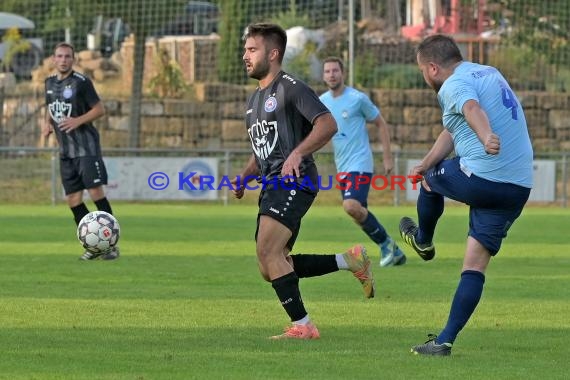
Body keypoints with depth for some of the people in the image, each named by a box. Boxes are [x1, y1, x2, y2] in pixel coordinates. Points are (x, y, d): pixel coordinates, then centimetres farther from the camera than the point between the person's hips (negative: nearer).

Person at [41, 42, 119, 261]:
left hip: (86, 146, -7)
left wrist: (78, 121, -21)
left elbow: (99, 109, -8)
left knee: (96, 192, -12)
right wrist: (47, 124, 4)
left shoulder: (81, 82, -9)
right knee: (73, 198, 5)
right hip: (65, 150, 7)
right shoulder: (50, 83, 12)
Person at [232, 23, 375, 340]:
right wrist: (244, 177, 16)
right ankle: (350, 261, 14)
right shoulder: (255, 99, 24)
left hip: (294, 181, -10)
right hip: (273, 186, 10)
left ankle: (302, 326, -18)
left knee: (267, 252, -22)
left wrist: (297, 154, -27)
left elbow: (328, 124, -16)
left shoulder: (290, 88, -5)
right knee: (270, 269, 5)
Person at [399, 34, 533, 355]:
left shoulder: (454, 85, -8)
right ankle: (446, 340, 2)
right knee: (476, 265, 8)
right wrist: (425, 164, 20)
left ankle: (423, 241, 48)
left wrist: (486, 137, -53)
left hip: (479, 180, -8)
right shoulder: (489, 73, 21)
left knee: (431, 177, 25)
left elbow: (472, 109, -34)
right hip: (520, 187, 8)